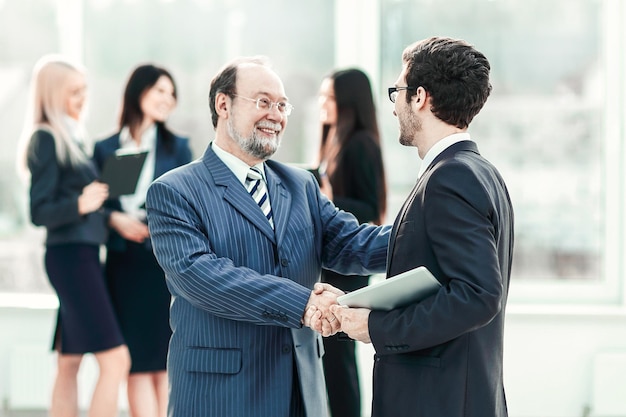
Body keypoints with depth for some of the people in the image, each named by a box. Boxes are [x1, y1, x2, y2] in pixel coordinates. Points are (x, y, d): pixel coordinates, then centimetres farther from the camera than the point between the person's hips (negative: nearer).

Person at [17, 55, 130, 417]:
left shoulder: (70, 136, 15)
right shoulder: (46, 139, -11)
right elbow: (39, 212, -15)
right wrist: (81, 204, -30)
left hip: (82, 254, 10)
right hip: (71, 255, -10)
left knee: (69, 363, 9)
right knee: (115, 360, -13)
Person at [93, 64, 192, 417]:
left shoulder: (177, 147, 7)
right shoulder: (105, 149, 8)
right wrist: (115, 219, -12)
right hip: (123, 264, 1)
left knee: (166, 359, 1)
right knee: (137, 360, -1)